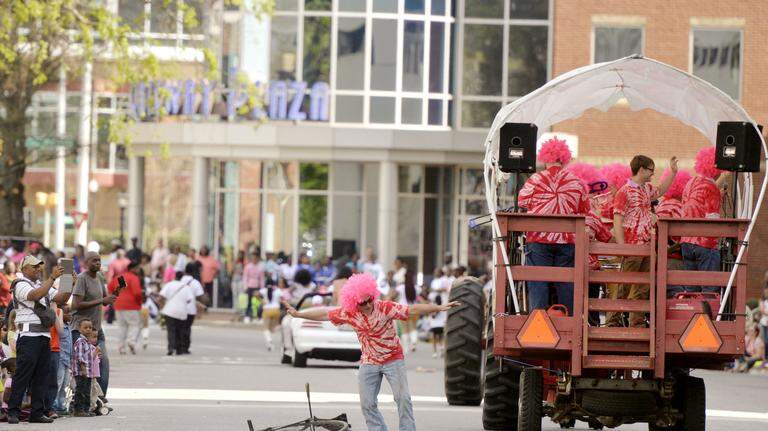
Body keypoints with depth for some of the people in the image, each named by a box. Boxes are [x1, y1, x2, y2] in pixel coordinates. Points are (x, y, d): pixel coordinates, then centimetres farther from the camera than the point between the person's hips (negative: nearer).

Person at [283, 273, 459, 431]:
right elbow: (323, 314, 0)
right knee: (367, 404, 1)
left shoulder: (385, 308, -20)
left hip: (393, 359, -3)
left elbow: (413, 310, -25)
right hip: (369, 362, 3)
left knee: (403, 397, -14)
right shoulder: (349, 313, -11)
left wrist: (439, 308, -34)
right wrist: (297, 314, 2)